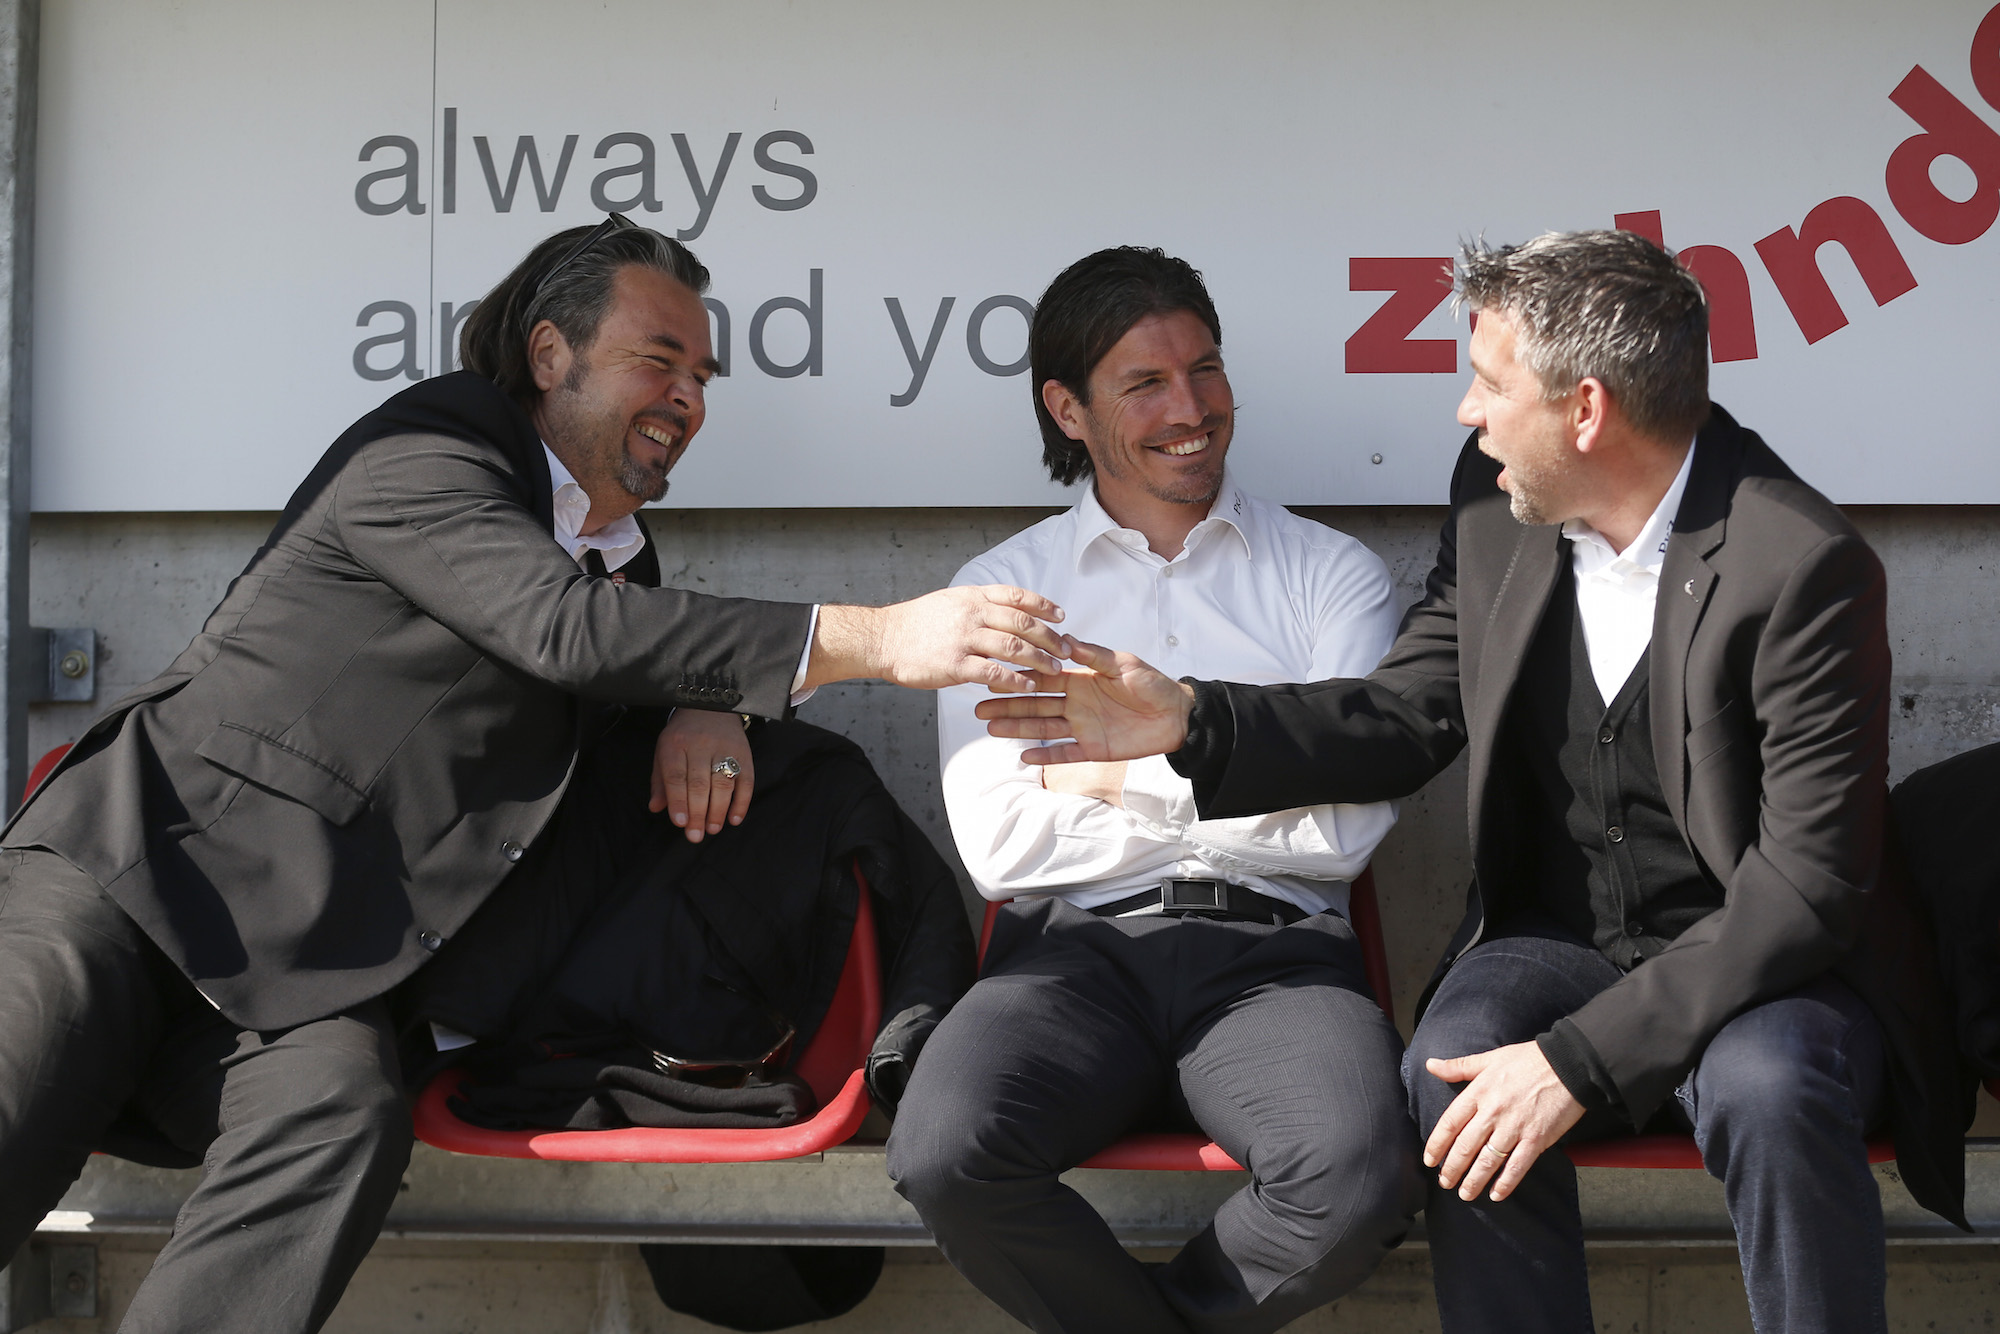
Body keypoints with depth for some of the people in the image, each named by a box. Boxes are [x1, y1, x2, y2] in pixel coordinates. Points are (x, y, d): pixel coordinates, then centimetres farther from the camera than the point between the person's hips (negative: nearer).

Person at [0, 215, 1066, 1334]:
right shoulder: (430, 448, -4)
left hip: (298, 982, 5)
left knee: (346, 1116, -30)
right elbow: (564, 630, -18)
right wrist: (882, 640, -24)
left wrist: (711, 705, 3)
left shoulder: (615, 547, 21)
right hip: (138, 865, -5)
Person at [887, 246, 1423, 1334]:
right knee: (945, 1152, -32)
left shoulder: (1332, 576, 15)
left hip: (1274, 954, 0)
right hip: (1078, 952, 0)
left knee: (1362, 1170, -33)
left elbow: (1346, 829, 0)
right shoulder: (1002, 588, 15)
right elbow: (998, 849, 1)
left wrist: (1127, 771, 0)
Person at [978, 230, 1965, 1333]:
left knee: (1769, 1092, -35)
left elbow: (1808, 885, -23)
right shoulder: (1497, 505, 0)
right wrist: (1191, 723, -5)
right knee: (1454, 1070, -27)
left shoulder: (1805, 568, -20)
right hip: (1558, 939, 4)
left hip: (1762, 955, -4)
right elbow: (1406, 717, 10)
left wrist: (1580, 1059, -29)